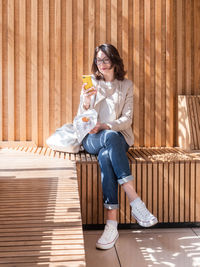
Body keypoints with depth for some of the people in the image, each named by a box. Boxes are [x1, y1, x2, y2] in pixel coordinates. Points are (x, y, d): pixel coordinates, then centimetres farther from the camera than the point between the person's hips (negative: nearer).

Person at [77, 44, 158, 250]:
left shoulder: (126, 85, 13)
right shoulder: (90, 84, 13)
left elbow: (127, 119, 3)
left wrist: (104, 126, -15)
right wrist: (85, 103, -15)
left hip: (118, 137, 0)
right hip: (92, 139, 0)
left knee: (106, 156, -37)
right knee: (111, 137, -38)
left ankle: (111, 223, -43)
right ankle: (135, 202, -45)